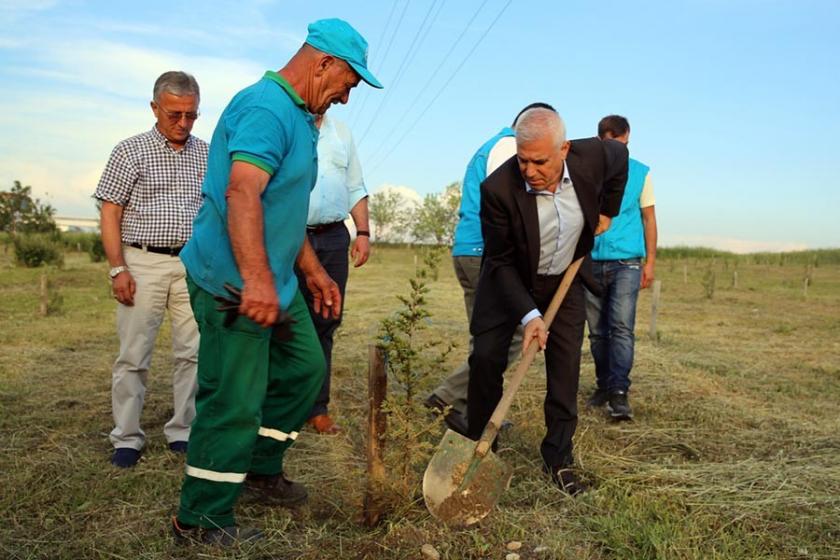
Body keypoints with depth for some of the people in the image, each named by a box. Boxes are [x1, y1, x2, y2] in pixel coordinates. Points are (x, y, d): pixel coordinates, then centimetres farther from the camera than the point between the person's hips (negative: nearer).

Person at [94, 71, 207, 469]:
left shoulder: (207, 154, 10)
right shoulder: (130, 151, 2)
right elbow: (110, 214, -1)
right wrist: (117, 268, -10)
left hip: (195, 264, 3)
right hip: (143, 263, -3)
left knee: (194, 352, 4)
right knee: (134, 354, 1)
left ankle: (183, 432, 16)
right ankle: (127, 439, 12)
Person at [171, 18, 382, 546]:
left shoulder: (298, 117, 17)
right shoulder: (266, 107, -16)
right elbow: (242, 194, -31)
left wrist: (314, 272, 25)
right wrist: (255, 279, -40)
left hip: (275, 284, 10)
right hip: (236, 286, -10)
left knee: (306, 370, 17)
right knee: (235, 402, -3)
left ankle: (261, 468, 34)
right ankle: (201, 518, 14)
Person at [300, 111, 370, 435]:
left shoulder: (341, 133, 18)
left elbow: (356, 189, 20)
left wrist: (363, 232, 10)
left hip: (333, 239, 5)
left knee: (324, 324, 7)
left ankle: (316, 408, 15)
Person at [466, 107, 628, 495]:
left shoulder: (594, 156, -22)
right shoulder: (498, 188, -30)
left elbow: (620, 157, 6)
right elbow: (501, 262, -22)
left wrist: (606, 211, 8)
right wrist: (528, 315, -29)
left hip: (564, 279, 3)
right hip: (510, 281, -2)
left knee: (566, 368, -1)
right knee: (486, 358, -8)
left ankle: (558, 458, 12)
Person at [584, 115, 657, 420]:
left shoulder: (640, 173, 6)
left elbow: (648, 218, 9)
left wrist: (650, 261, 4)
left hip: (626, 261, -1)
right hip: (591, 261, 2)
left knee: (621, 327, -13)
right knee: (597, 331, 8)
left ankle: (619, 393, -13)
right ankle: (604, 386, 21)